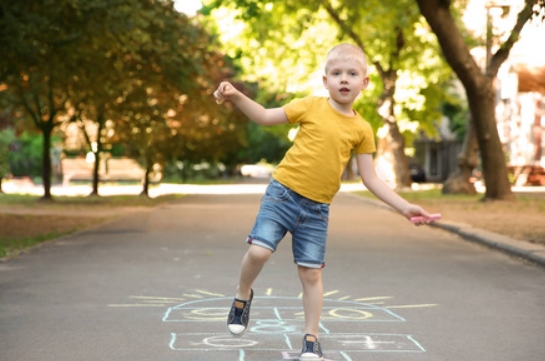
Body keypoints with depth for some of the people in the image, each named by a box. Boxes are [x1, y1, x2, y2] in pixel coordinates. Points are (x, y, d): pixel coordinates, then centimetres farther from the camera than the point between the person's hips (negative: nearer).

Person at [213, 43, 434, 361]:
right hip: (283, 194, -1)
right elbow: (265, 117, 3)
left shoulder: (361, 130, 3)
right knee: (259, 250, -17)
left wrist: (404, 207, 0)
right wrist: (236, 97, -12)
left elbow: (371, 179, 7)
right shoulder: (311, 107, -1)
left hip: (317, 209, 2)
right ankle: (243, 295, 14)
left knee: (311, 273, 4)